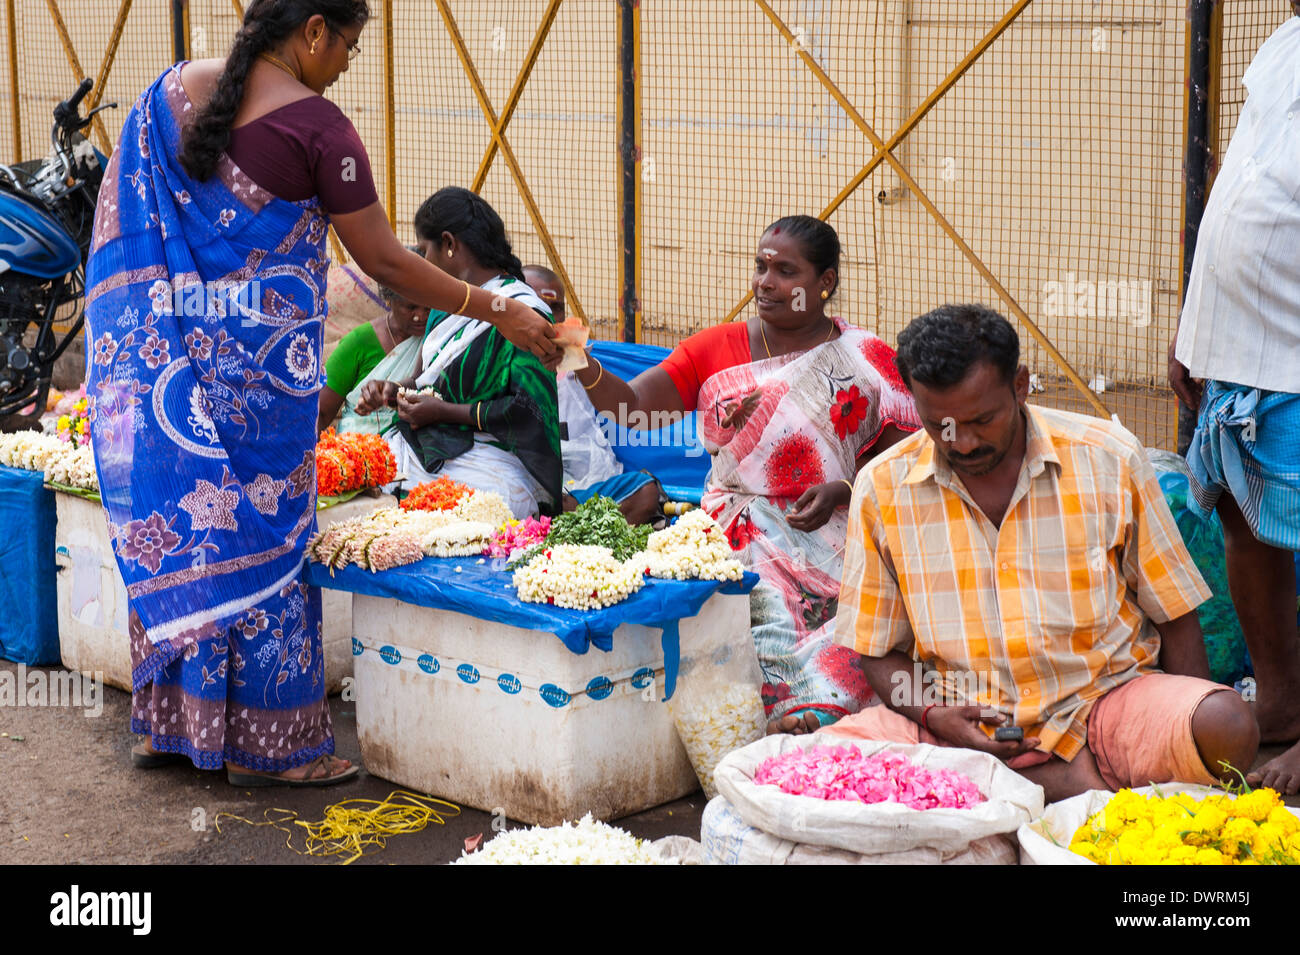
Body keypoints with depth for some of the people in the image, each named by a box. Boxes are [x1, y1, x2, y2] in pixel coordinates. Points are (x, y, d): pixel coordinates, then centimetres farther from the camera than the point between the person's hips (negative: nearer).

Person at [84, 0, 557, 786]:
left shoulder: (171, 92, 7)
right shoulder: (316, 126, -13)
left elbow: (121, 227, 12)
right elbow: (385, 263, -11)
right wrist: (501, 313, -4)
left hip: (168, 354, 7)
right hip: (259, 363, -6)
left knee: (176, 523, 13)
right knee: (260, 534, 2)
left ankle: (170, 722, 23)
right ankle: (266, 744, 11)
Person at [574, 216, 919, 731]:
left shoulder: (868, 361, 9)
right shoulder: (715, 349, 13)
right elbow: (631, 407, 2)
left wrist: (841, 491, -13)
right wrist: (583, 367, -18)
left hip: (835, 533, -1)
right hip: (740, 534, 1)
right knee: (772, 615, -30)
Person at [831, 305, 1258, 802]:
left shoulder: (1109, 459, -2)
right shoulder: (881, 488, 0)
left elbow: (1174, 613, 6)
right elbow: (879, 650, 7)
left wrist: (1199, 734, -6)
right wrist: (931, 716, -12)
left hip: (1101, 700, 0)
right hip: (961, 722, 1)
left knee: (1230, 725, -30)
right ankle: (1068, 784, -23)